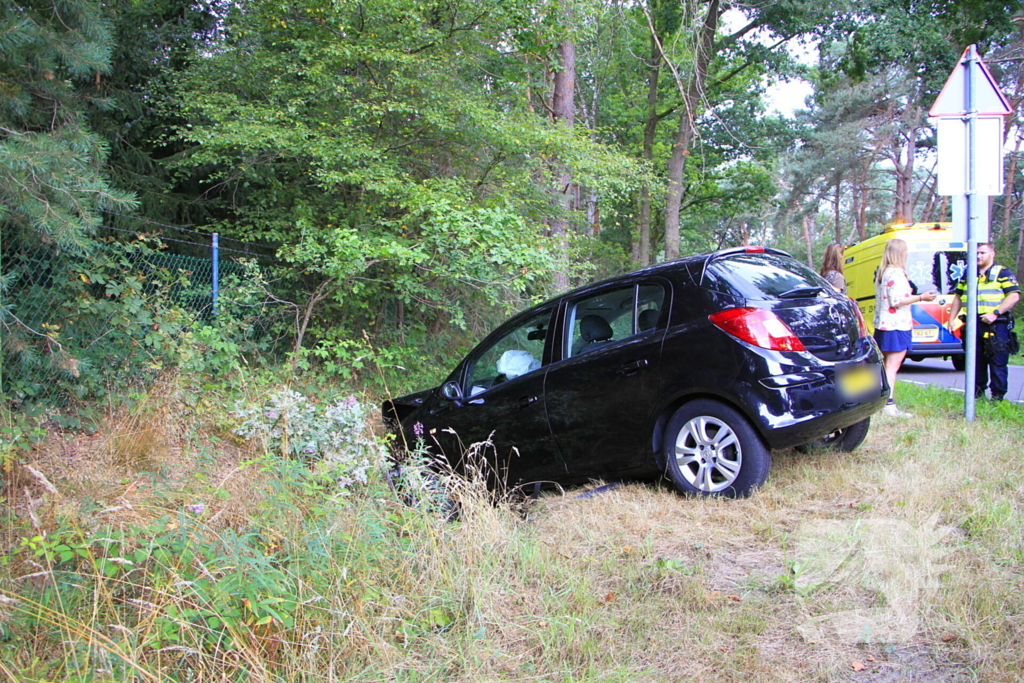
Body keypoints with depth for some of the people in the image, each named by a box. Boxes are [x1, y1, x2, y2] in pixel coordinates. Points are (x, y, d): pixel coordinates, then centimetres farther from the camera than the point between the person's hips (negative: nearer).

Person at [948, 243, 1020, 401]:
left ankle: (998, 396, 0)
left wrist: (995, 313, -20)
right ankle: (977, 392, 20)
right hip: (973, 324, 6)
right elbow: (958, 297, 23)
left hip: (996, 325, -5)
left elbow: (1014, 296, -11)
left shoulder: (1003, 273, 0)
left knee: (997, 362, -5)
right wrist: (951, 319, 13)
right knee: (976, 361, 10)